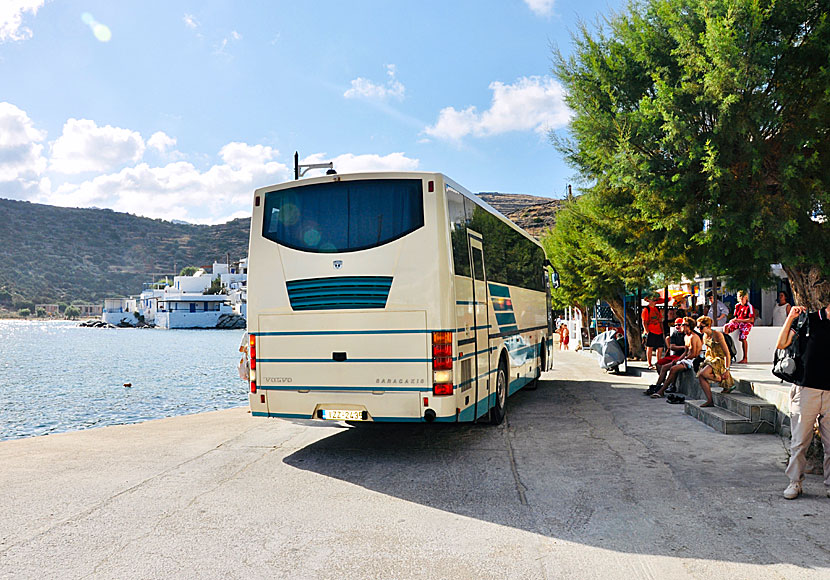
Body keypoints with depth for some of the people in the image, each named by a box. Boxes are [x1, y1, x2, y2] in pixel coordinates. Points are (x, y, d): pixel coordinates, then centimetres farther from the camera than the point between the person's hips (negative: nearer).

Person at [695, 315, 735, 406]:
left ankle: (726, 383, -8)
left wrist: (727, 370, -21)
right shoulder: (705, 336, 8)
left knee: (703, 373, -28)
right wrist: (706, 363, 13)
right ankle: (710, 401, -10)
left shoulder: (717, 335, -17)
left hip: (720, 360, -8)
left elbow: (727, 353, -18)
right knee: (700, 377, -15)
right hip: (711, 359, 8)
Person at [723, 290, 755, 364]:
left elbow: (751, 320, -15)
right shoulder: (737, 306, 10)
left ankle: (745, 359, -20)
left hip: (746, 323, -6)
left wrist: (739, 320, -18)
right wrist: (734, 320, -5)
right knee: (726, 327, -18)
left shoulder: (749, 307, -9)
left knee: (743, 338, -25)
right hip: (738, 322, 7)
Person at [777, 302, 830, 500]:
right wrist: (790, 318, -6)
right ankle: (795, 482, 16)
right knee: (799, 442, 4)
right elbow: (782, 344, -1)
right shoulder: (807, 318, 3)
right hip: (806, 389, -1)